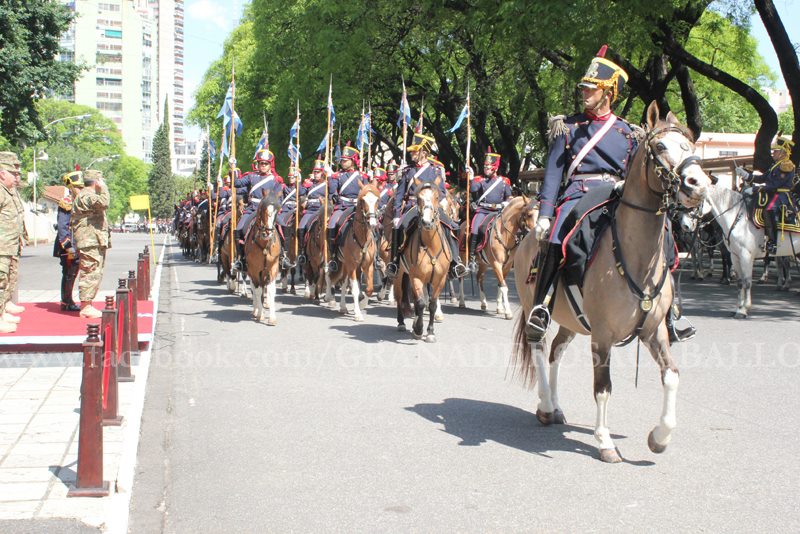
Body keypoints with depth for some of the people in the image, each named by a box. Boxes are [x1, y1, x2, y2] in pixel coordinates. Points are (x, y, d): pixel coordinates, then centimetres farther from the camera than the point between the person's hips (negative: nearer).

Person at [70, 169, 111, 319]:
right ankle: (86, 307, -10)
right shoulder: (85, 196, -13)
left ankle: (86, 305, 18)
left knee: (95, 273, 13)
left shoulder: (88, 195, 23)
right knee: (91, 273, -11)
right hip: (90, 242, -11)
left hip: (96, 243, 11)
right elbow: (103, 202, -30)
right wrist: (103, 187, -16)